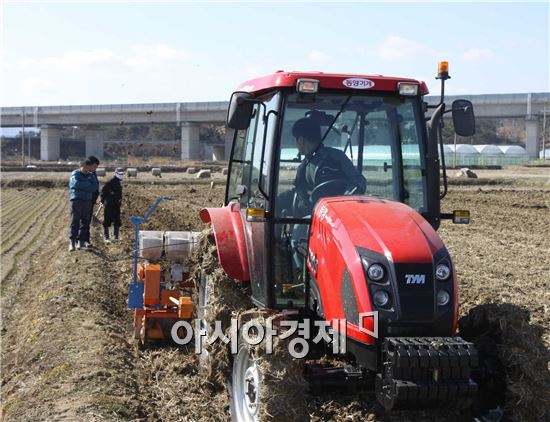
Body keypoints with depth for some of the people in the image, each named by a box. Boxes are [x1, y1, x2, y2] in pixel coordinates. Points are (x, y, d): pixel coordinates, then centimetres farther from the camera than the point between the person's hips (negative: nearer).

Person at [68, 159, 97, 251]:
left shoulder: (90, 176, 15)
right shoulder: (75, 174, 2)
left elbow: (94, 187, 1)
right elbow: (76, 184, -18)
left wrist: (82, 186, -9)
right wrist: (88, 184, -6)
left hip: (87, 201, 5)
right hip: (76, 200, -5)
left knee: (85, 222, 4)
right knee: (75, 221, -9)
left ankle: (81, 242, 9)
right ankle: (72, 242, -11)